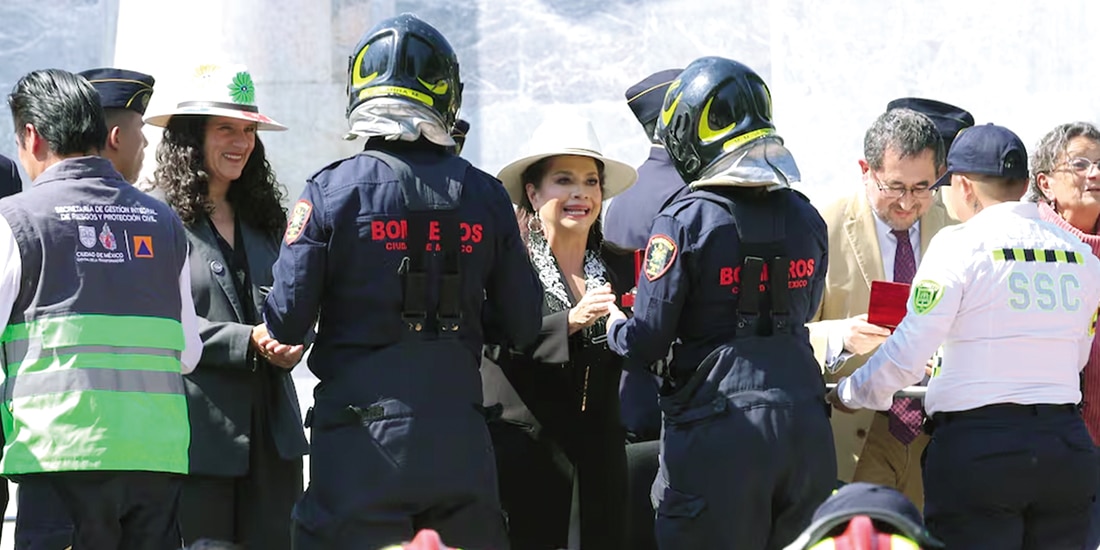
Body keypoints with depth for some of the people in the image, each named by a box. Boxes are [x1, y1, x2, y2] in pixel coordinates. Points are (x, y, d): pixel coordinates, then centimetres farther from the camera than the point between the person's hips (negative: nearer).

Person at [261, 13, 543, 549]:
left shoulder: (330, 191, -6)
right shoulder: (484, 196, 3)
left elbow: (286, 324, -8)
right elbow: (521, 326, 8)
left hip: (362, 445, -3)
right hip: (459, 441, 3)